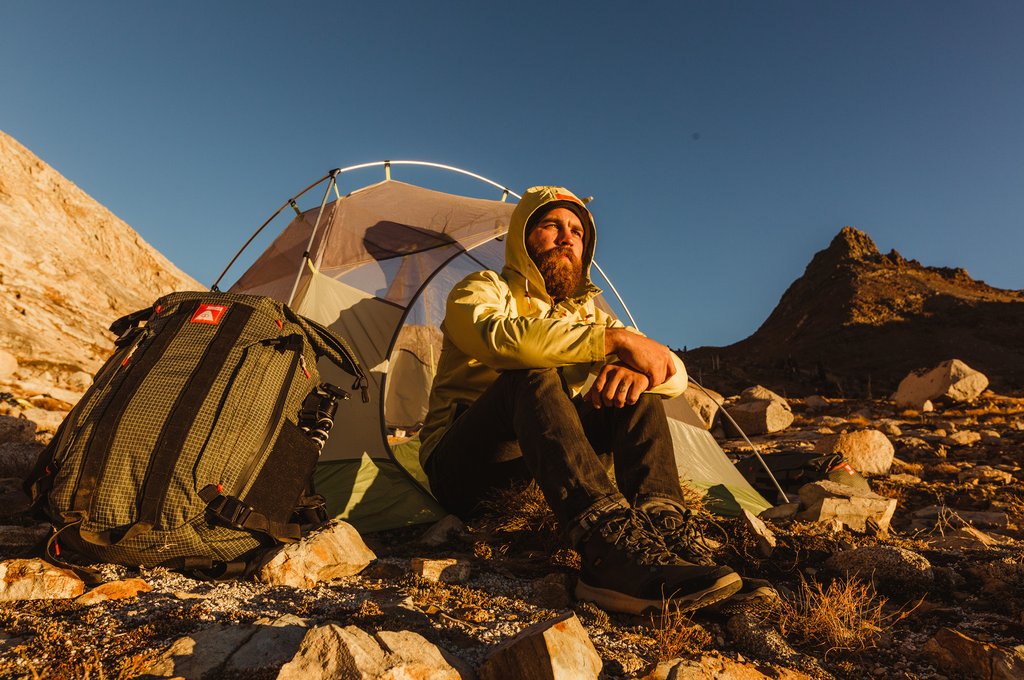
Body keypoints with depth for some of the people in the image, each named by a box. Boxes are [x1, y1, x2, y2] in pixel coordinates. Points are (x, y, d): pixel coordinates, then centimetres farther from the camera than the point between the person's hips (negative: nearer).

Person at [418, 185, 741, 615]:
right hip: (461, 471, -4)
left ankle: (660, 529, -31)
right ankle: (609, 543, -47)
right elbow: (502, 338, -28)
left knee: (635, 390, -13)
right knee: (531, 377, -32)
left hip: (545, 470, 5)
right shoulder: (483, 289, 0)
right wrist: (616, 340, -28)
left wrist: (638, 367, -22)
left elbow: (674, 373, 3)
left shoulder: (587, 312, 16)